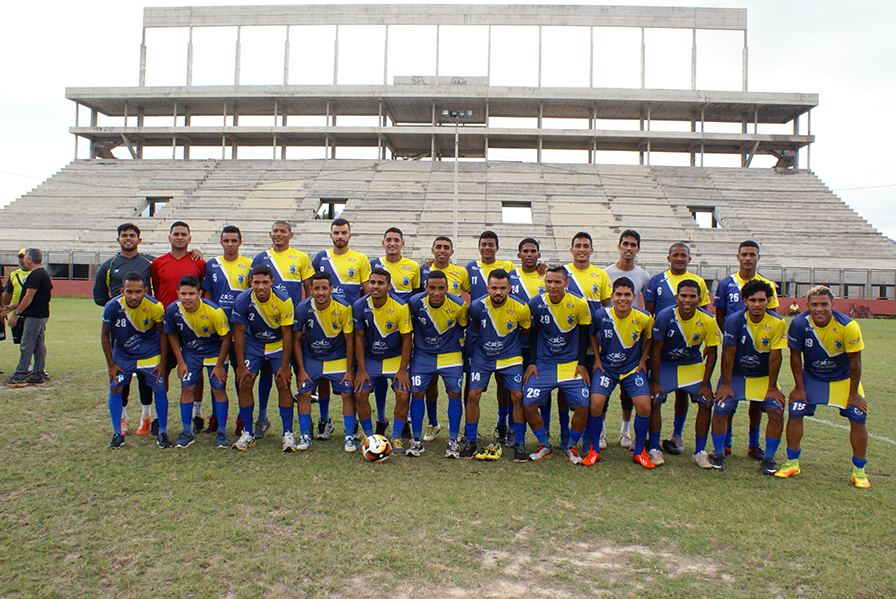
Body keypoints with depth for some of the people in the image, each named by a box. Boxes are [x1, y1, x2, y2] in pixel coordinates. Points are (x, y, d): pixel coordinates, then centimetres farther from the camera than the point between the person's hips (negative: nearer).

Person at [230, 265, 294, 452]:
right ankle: (247, 434, 6)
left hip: (278, 345, -1)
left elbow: (287, 333, -16)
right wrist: (241, 365, -10)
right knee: (245, 383, -7)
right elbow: (239, 333, -10)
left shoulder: (284, 300, -24)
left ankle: (288, 434, 0)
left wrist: (285, 366, -16)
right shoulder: (242, 300, -20)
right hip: (252, 345, 2)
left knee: (283, 383, -11)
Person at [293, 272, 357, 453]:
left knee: (348, 394, -8)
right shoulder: (302, 309, -16)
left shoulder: (343, 308, -20)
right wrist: (301, 370, -7)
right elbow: (296, 340, -5)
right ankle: (305, 436, 11)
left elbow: (349, 340, -10)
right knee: (304, 393, -6)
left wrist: (349, 370, -9)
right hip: (310, 358, 1)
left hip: (338, 359, -1)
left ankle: (349, 437, 6)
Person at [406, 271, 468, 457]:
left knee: (454, 393, -2)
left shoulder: (458, 305, -18)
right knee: (417, 393, -2)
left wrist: (457, 344, 7)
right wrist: (412, 346, 9)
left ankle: (453, 440, 13)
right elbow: (411, 324, 4)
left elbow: (463, 326, 2)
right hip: (423, 354, 1)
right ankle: (416, 440, 13)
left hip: (451, 355, -1)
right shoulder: (415, 303, -16)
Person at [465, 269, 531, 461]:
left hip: (510, 356, -1)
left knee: (517, 396, -9)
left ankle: (519, 443, 8)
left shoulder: (520, 308, -16)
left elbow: (526, 329, 5)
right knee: (473, 395, -6)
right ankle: (470, 441, 12)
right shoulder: (477, 306, -15)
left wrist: (508, 340, 5)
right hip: (482, 356, 1)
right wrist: (486, 340, 4)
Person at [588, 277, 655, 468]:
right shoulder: (601, 315, -15)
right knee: (595, 405, -15)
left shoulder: (644, 318, -14)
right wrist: (597, 359, 3)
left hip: (633, 368, 1)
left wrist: (643, 359, 4)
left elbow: (650, 338, 8)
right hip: (606, 367, 0)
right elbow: (592, 334, 6)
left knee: (644, 407, -12)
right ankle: (594, 450, 7)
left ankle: (639, 452, 11)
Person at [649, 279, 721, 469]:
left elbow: (711, 353, -6)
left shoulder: (708, 320, -18)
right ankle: (654, 449, 1)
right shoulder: (665, 316, -24)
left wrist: (705, 384, -7)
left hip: (694, 365, 2)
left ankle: (700, 451, 7)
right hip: (665, 365, -2)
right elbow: (656, 349, -16)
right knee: (654, 401, -15)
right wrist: (655, 382, -15)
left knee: (706, 402, -9)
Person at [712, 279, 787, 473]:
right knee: (720, 410, -14)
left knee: (777, 412, -13)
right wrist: (726, 385, -10)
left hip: (764, 377, 1)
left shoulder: (778, 323, -15)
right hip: (735, 375, -1)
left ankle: (768, 458, 7)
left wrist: (772, 388, -7)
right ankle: (719, 455, 7)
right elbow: (729, 353, -12)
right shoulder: (734, 320, -18)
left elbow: (775, 357, -11)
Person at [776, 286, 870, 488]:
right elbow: (795, 357, -9)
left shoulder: (848, 326, -26)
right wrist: (799, 388, -6)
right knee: (794, 412, -10)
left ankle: (859, 470, 10)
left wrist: (853, 393, -10)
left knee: (858, 417, -9)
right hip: (811, 377, 1)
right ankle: (792, 463, 7)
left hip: (844, 378, -1)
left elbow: (855, 362, -15)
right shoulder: (799, 324, -22)